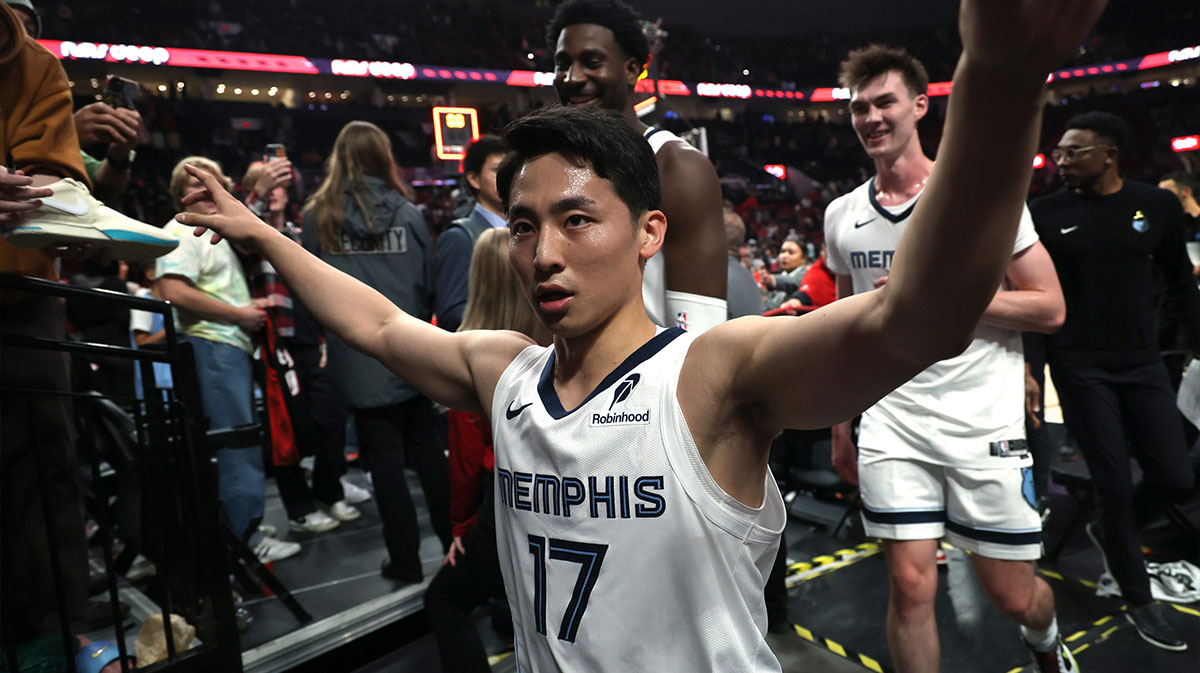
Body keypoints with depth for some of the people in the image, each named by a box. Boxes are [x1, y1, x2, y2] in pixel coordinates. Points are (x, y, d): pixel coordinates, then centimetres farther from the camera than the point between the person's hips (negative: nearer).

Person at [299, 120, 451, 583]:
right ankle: (454, 544, 21)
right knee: (429, 454, 12)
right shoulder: (408, 213, -2)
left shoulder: (318, 215, -3)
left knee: (385, 462, 8)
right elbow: (430, 283, 3)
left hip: (359, 360, -1)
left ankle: (406, 561, 17)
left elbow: (306, 287, 3)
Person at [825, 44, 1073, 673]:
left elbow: (1050, 308, -5)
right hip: (892, 425, 2)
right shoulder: (841, 215, 6)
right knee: (910, 587, 1)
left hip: (984, 425, -2)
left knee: (1012, 596, 12)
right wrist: (840, 425, 14)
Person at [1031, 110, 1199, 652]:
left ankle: (1109, 532, 33)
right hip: (1079, 368, -3)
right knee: (1114, 483, 1)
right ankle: (1140, 599, 20)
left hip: (1143, 362, 3)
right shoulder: (1044, 213, -5)